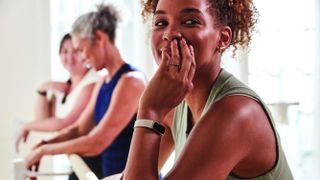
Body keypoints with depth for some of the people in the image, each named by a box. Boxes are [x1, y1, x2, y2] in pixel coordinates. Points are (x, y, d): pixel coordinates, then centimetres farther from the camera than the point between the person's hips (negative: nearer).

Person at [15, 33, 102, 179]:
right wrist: (43, 91, -4)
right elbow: (43, 120, 9)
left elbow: (65, 124, -17)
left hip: (90, 161, -7)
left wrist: (28, 126, -5)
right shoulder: (62, 87, 11)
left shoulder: (92, 84, -15)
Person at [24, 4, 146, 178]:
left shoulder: (131, 81, -18)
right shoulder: (102, 83, 11)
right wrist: (42, 145, -1)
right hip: (112, 172, 8)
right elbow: (79, 129, 15)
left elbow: (96, 143, -20)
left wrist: (44, 150, -11)